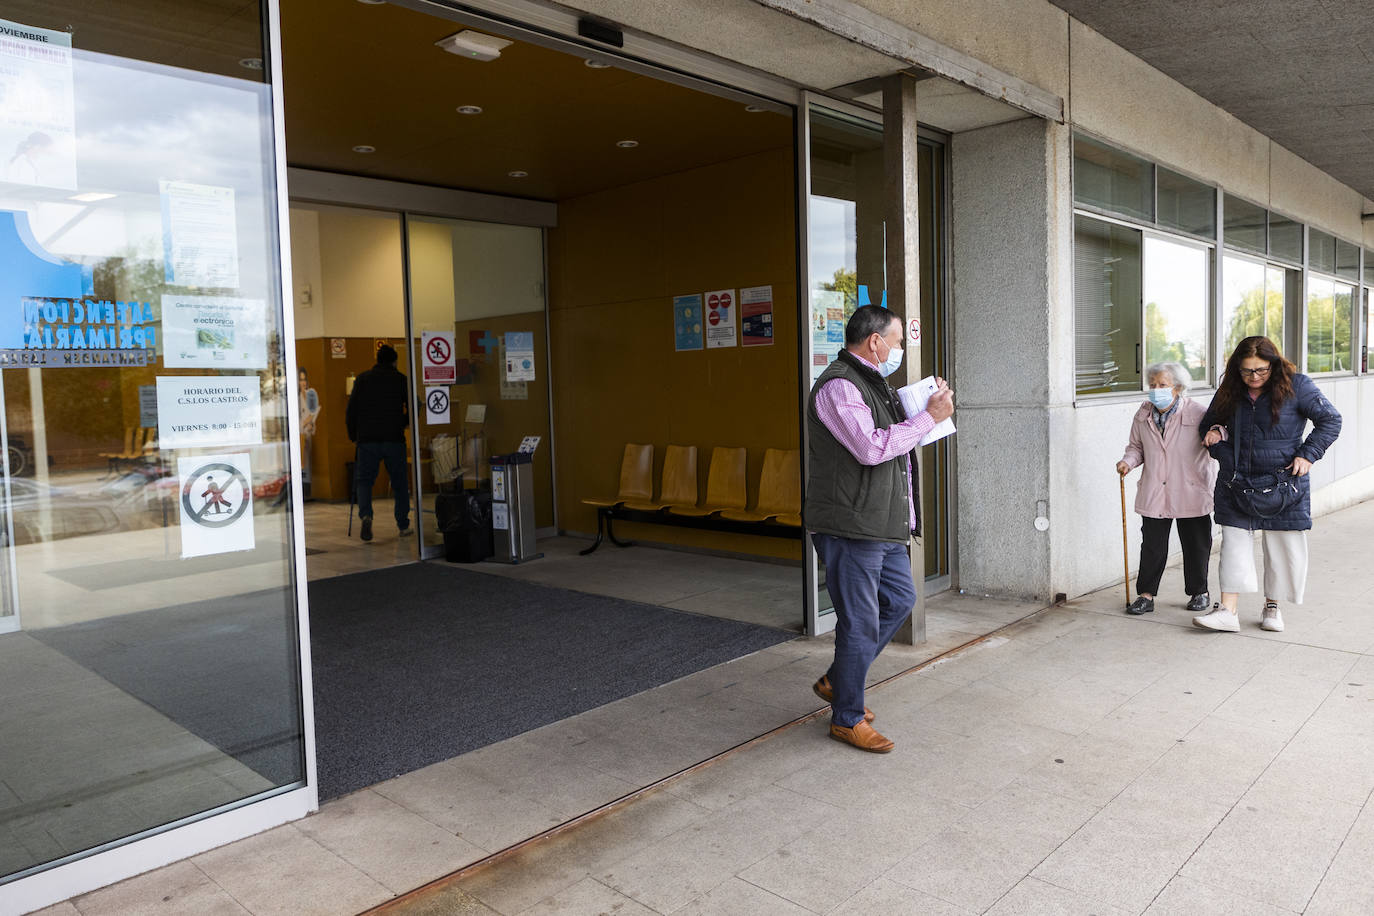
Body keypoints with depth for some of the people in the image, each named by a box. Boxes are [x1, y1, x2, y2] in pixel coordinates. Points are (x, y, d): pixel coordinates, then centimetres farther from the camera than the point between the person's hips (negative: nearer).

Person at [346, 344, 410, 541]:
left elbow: (351, 409, 5)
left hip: (367, 439, 0)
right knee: (399, 482, 10)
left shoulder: (362, 379, 7)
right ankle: (403, 525, 14)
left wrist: (353, 434, 15)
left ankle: (365, 515, -20)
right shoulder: (400, 380, 4)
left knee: (364, 480, 5)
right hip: (394, 439, 0)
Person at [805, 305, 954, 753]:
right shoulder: (838, 387, -16)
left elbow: (890, 436, 27)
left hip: (882, 526, 11)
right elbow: (871, 448, -26)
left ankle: (836, 680, 32)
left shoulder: (872, 383, 17)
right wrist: (928, 418, -17)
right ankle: (847, 718, 16)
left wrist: (929, 407, 13)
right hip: (849, 528, -11)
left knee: (899, 600, 20)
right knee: (860, 624, -1)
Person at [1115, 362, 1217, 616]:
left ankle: (1199, 592, 28)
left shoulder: (1198, 413, -7)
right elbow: (1137, 446, 15)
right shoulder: (1143, 415, 4)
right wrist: (1128, 461, -5)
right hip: (1154, 494, 2)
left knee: (1196, 545, 11)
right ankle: (1146, 594, 12)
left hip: (1191, 493, -2)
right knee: (1152, 545, 4)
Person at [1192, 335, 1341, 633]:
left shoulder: (1296, 385, -6)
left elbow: (1330, 421, -2)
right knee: (1234, 541, -2)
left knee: (1284, 544, 6)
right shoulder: (1229, 391, 4)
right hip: (1237, 483, 2)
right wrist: (1215, 432, -5)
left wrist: (1307, 454, -12)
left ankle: (1273, 606, 23)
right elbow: (1208, 424, 19)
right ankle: (1228, 611, -3)